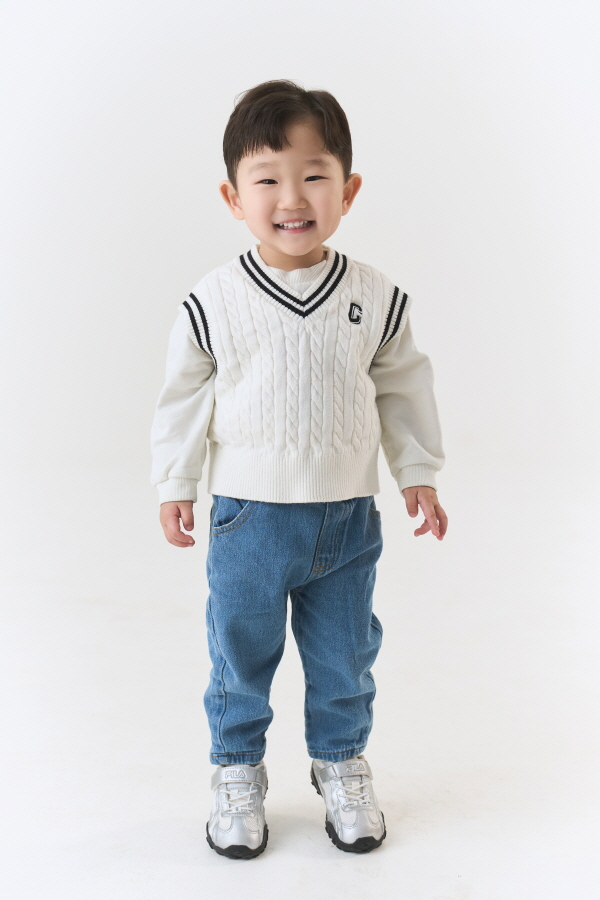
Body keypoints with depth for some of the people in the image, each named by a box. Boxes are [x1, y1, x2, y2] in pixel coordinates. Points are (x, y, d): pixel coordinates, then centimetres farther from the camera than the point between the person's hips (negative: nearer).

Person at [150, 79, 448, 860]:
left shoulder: (377, 298, -5)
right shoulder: (213, 303, -10)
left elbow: (402, 387, 7)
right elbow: (185, 395, 1)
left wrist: (419, 473, 9)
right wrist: (176, 484, 3)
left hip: (347, 517, 2)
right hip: (248, 516, -1)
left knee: (345, 658, 15)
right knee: (240, 657, 12)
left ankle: (342, 766, 39)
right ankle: (238, 773, 34)